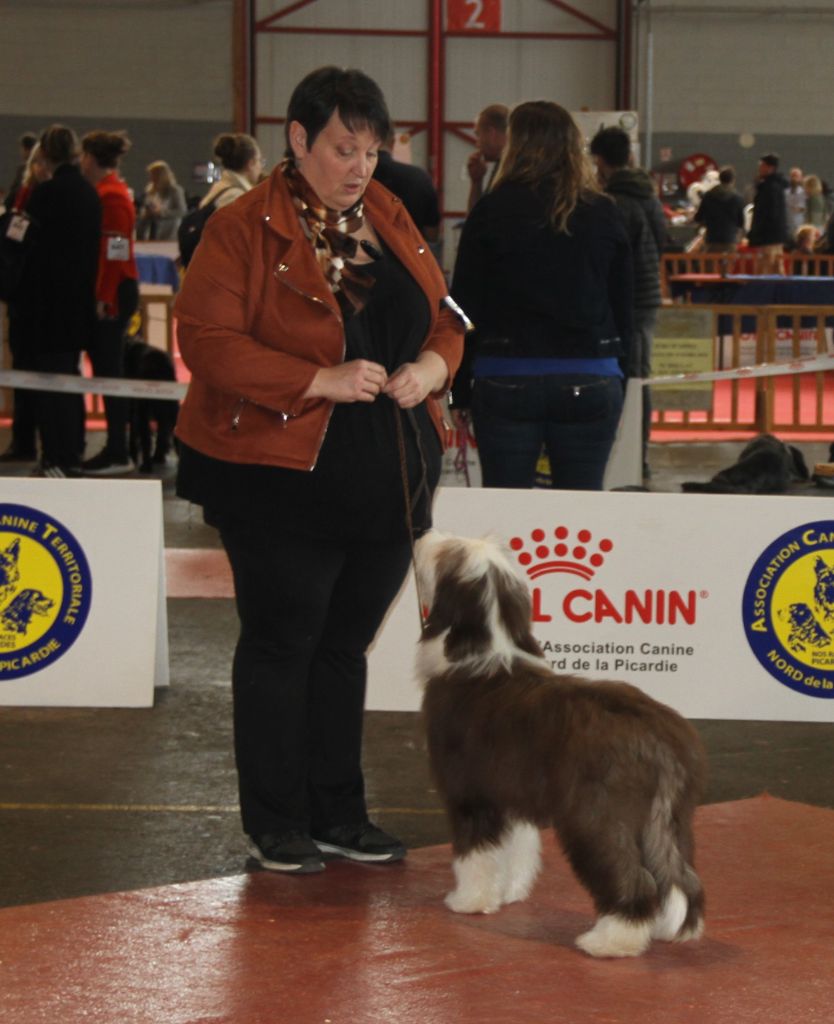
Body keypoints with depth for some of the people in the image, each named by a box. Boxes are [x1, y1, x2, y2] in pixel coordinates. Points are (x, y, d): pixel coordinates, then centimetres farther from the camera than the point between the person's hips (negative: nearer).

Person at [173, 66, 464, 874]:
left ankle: (339, 814, 23)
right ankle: (276, 825, 13)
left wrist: (432, 365, -6)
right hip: (283, 479, -6)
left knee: (346, 644, 13)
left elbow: (443, 317, 17)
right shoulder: (242, 229, -10)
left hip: (388, 477, 6)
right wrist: (320, 381, -22)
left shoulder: (390, 221, 10)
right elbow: (207, 340, -17)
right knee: (281, 646, 2)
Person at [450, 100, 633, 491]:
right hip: (591, 382, 2)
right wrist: (616, 377, 18)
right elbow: (623, 308, 10)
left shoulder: (492, 211, -2)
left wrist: (460, 390, 5)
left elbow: (465, 307, -1)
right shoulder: (604, 215, 5)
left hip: (507, 381, -2)